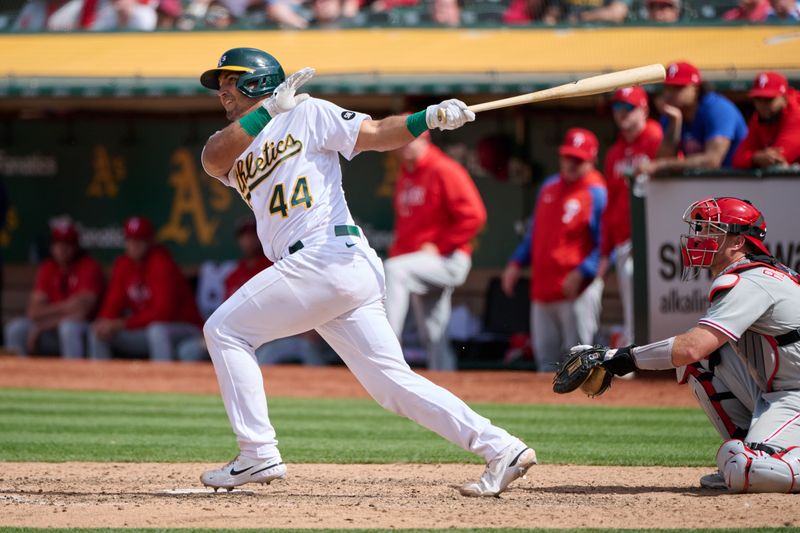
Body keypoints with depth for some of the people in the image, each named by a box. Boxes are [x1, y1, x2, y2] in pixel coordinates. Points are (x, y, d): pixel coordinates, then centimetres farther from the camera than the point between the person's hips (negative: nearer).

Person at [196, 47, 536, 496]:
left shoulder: (306, 114, 5)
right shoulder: (233, 145, 24)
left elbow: (379, 134, -3)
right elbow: (213, 158, 0)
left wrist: (431, 117, -21)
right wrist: (270, 109, -12)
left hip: (329, 254, -7)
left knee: (225, 330, -3)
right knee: (393, 383, 1)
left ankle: (259, 455, -6)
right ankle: (501, 449, -3)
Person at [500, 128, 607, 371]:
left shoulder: (598, 194, -8)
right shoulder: (549, 187, 16)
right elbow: (535, 233, 25)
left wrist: (582, 273, -23)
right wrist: (516, 262, 13)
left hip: (577, 290, -8)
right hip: (542, 289, 8)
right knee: (545, 358, 10)